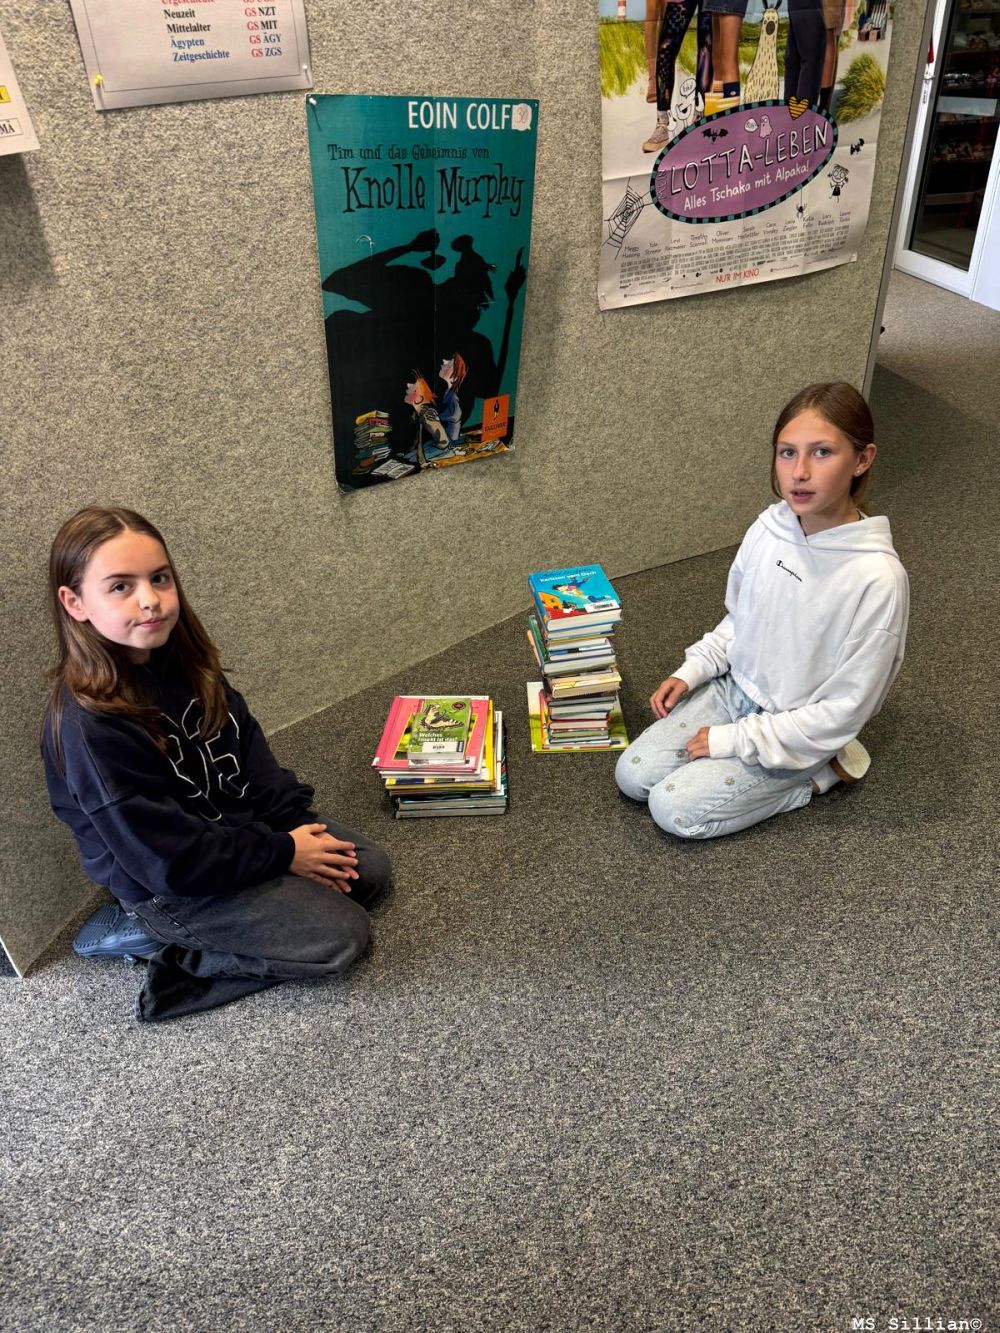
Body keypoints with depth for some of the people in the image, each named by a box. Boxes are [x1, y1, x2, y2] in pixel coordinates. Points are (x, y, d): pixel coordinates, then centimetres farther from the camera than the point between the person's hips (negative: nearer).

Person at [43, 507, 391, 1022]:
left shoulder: (180, 661, -7)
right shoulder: (88, 729, -31)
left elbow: (249, 746, 4)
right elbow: (171, 858, -26)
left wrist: (298, 823, -7)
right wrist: (282, 853, -18)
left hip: (240, 823, 8)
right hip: (172, 888, -8)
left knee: (370, 868, 8)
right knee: (341, 934, -11)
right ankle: (160, 941, 1)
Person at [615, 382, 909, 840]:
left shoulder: (877, 578, -29)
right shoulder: (769, 528, -10)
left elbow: (845, 709, -22)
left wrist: (733, 739, -19)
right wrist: (692, 671, -1)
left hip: (796, 732, -6)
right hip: (733, 690, 6)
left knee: (675, 808, -12)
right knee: (632, 775, 0)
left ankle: (821, 770, 3)